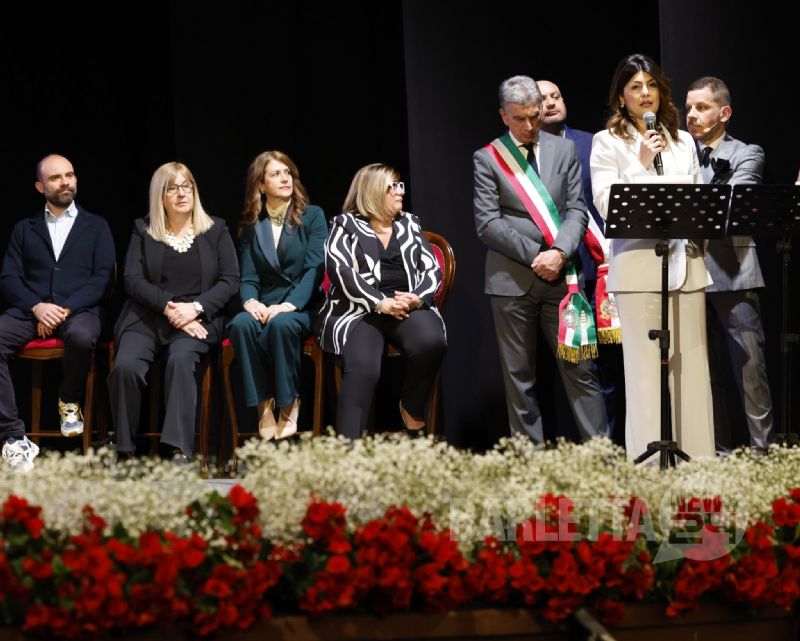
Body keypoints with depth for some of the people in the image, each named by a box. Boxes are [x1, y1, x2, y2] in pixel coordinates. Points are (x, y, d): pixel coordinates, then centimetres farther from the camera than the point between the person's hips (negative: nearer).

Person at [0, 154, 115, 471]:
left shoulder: (96, 226, 16)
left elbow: (103, 278, 4)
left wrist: (67, 308, -12)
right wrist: (36, 306, -12)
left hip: (78, 310, -2)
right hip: (30, 310, 2)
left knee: (81, 336, -40)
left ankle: (70, 401, -8)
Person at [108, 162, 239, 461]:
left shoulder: (216, 230, 15)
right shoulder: (143, 230, 15)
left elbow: (230, 280, 6)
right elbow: (133, 279, 4)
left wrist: (195, 307, -11)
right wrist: (169, 307, -12)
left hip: (198, 319, -1)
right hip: (148, 317, 1)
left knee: (180, 360, -34)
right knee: (125, 366, -29)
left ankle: (180, 449, -39)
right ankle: (125, 449, -21)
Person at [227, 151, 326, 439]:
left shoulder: (313, 216, 6)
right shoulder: (252, 226, 14)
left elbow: (314, 269, -6)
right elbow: (248, 277, 7)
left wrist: (289, 305, -22)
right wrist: (250, 301, -17)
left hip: (303, 308, -2)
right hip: (265, 307, 2)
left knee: (281, 324, -37)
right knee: (241, 324, -32)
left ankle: (289, 405, -24)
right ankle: (264, 407, -28)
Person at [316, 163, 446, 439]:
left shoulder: (409, 224, 21)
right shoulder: (345, 225, 8)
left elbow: (432, 268, 13)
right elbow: (340, 270, -7)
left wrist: (418, 297, -10)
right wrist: (381, 303, -17)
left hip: (409, 308, 3)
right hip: (359, 311, -3)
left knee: (431, 341, -31)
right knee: (362, 368, -33)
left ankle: (412, 411, -7)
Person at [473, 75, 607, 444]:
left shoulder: (564, 151, 11)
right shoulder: (487, 159, 3)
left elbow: (576, 210, 5)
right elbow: (488, 222, -4)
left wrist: (559, 253, -12)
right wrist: (534, 257, -11)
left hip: (561, 276, 2)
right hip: (512, 279, -1)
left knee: (579, 368, 0)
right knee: (519, 377, 3)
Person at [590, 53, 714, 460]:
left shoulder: (682, 141, 18)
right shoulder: (608, 143, 4)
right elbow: (605, 204, -6)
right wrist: (642, 164, -11)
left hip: (685, 262, 4)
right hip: (639, 266, -4)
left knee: (691, 365, 2)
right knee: (646, 368, -6)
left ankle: (695, 457, 6)